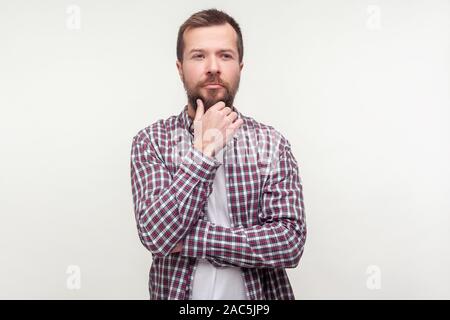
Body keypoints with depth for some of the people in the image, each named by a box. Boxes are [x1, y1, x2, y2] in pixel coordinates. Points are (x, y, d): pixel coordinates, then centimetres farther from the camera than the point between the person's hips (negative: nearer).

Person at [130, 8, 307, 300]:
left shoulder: (272, 143, -8)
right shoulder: (150, 141, -9)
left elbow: (291, 242, -17)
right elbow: (157, 235, -21)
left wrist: (190, 238, -21)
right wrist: (203, 150, -24)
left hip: (259, 297, 0)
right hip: (177, 294, 0)